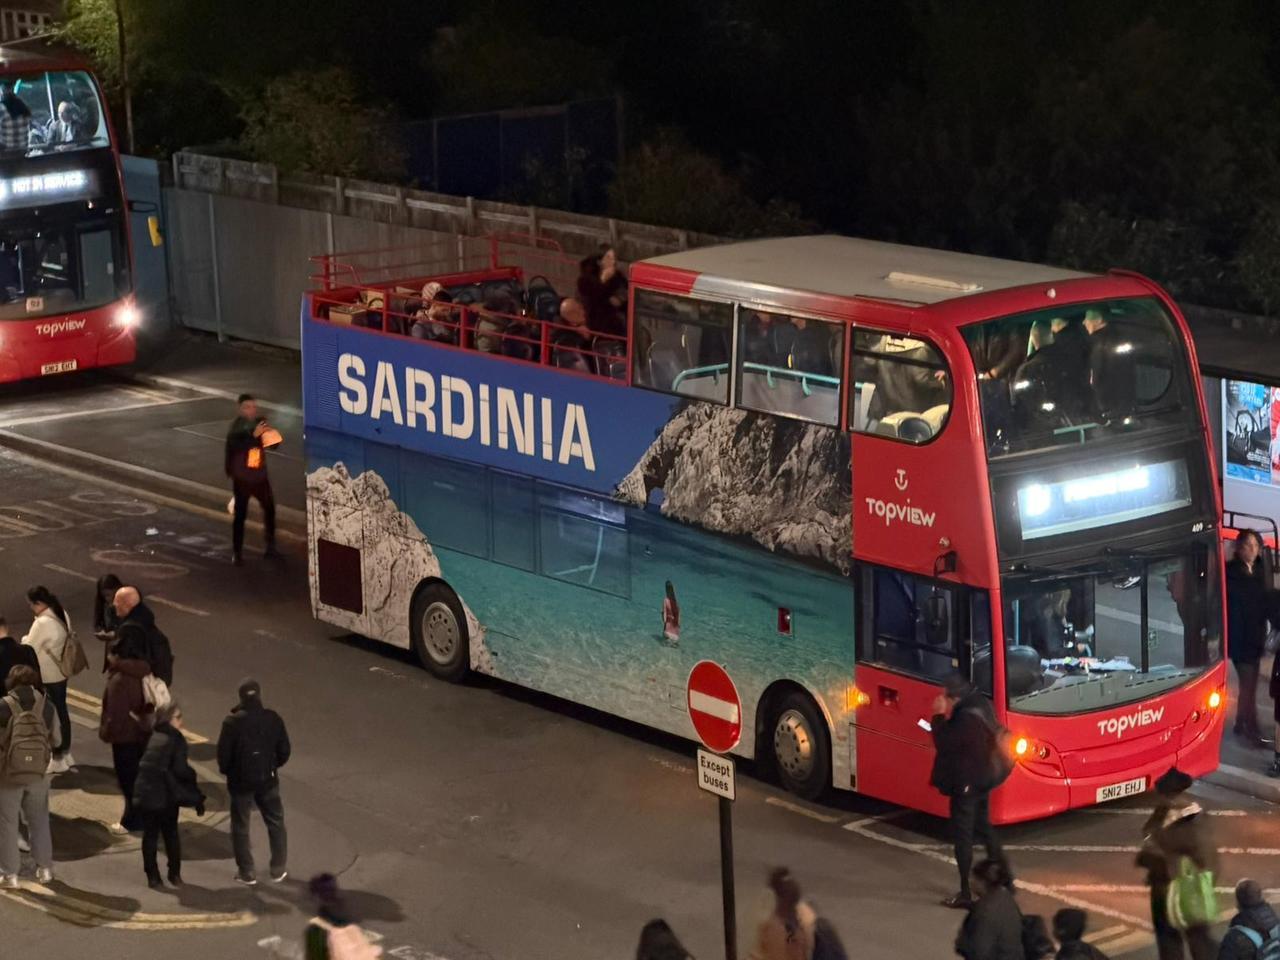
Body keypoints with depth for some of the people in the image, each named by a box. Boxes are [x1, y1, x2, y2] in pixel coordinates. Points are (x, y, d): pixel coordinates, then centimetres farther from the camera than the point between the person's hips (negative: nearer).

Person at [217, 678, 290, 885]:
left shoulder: (232, 722, -17)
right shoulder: (273, 719, -9)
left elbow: (223, 754, -15)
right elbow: (284, 751, -2)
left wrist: (227, 771, 6)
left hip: (240, 781, -2)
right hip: (267, 780, 2)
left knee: (240, 828, 12)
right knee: (276, 823, 18)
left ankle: (246, 873, 15)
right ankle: (279, 869, 22)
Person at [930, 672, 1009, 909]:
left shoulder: (966, 718, -26)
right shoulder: (980, 707, 6)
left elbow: (944, 744, -22)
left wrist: (939, 716, -16)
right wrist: (945, 718, 4)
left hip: (965, 784, -10)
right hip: (982, 780, 10)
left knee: (963, 836, -2)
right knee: (984, 830, 21)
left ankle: (967, 894, 1)